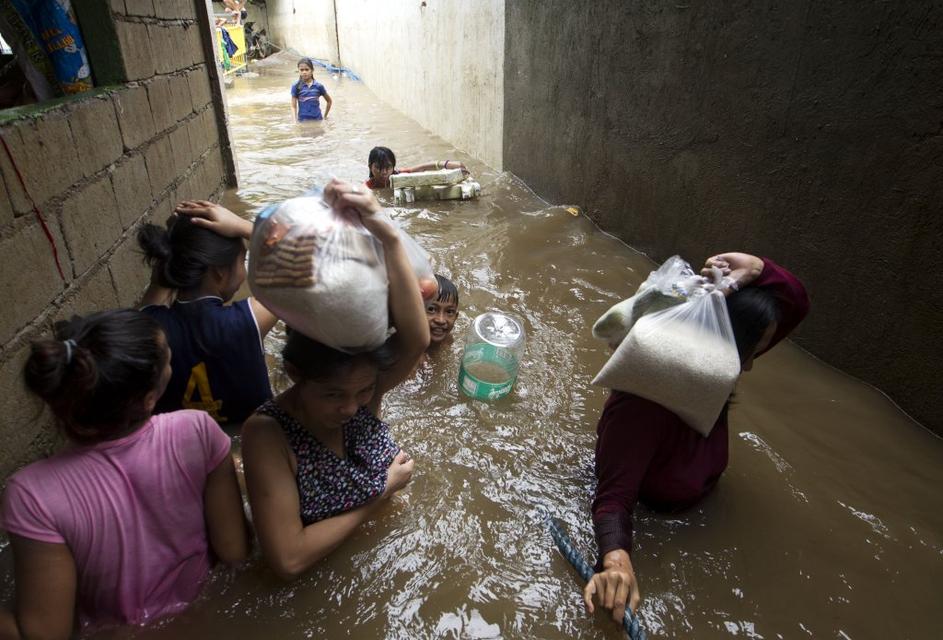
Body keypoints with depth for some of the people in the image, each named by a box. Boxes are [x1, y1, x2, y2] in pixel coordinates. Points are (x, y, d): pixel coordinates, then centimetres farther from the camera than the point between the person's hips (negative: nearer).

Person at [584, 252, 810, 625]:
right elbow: (614, 495, -43)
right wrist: (617, 560, -63)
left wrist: (755, 268, -32)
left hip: (695, 504, 8)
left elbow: (796, 304, -11)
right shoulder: (643, 399, -41)